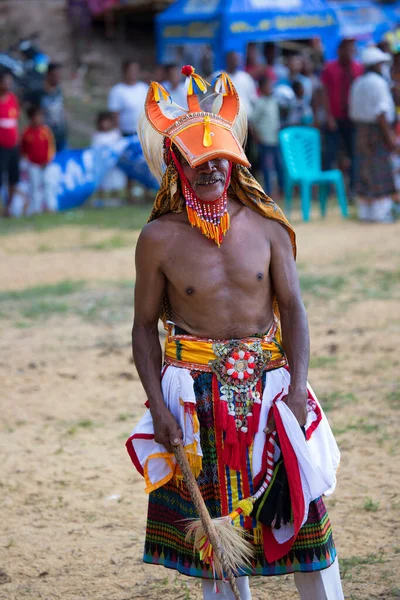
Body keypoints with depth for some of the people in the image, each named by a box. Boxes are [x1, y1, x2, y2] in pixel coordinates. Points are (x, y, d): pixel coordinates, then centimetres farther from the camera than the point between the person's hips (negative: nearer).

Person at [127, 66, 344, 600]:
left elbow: (292, 308, -1)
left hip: (267, 381, 1)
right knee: (215, 520, 6)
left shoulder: (266, 225, -2)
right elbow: (145, 325, -1)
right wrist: (157, 406, -9)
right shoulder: (159, 239, -5)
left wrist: (297, 386, -13)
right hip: (198, 390, -1)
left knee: (301, 509, 4)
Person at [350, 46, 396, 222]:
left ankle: (365, 211, 12)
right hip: (377, 129, -9)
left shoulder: (358, 83, 13)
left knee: (364, 171, 10)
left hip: (361, 128, 9)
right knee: (380, 171, -5)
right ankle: (381, 211, -5)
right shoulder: (377, 82, -13)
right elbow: (381, 112, -18)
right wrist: (389, 135, -16)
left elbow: (354, 112, 14)